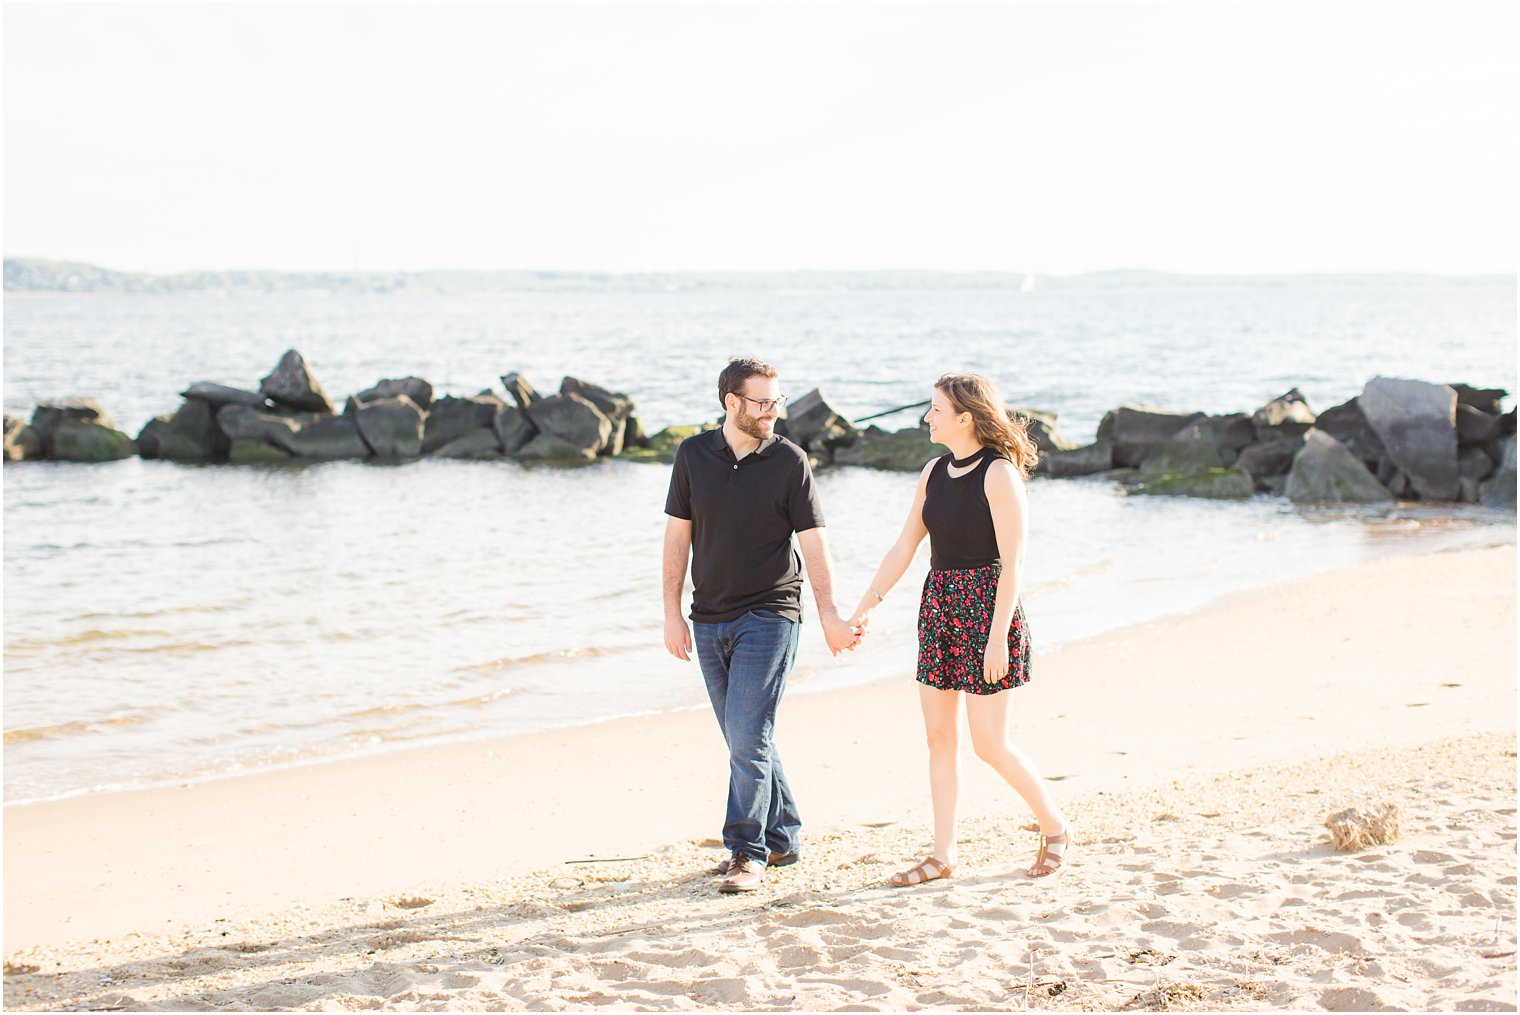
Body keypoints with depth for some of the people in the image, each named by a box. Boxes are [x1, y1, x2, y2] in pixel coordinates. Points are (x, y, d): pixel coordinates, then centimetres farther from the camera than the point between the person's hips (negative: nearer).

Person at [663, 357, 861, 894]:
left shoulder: (789, 461, -5)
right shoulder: (694, 454, 3)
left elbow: (813, 542, -3)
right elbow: (678, 535, 7)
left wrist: (830, 616, -8)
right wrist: (673, 614, 4)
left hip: (769, 614, -4)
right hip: (710, 619, 4)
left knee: (748, 737, -11)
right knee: (745, 741, 11)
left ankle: (747, 853, -3)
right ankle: (781, 837, 25)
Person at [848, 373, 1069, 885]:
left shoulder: (999, 474, -12)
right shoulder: (935, 472, 9)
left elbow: (1013, 563, -15)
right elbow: (905, 546, 14)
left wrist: (998, 636, -19)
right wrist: (867, 604, 9)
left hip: (986, 607, -7)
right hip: (939, 606, 7)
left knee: (990, 743, -4)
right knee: (939, 737, 7)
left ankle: (1054, 825, 18)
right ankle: (943, 855, 14)